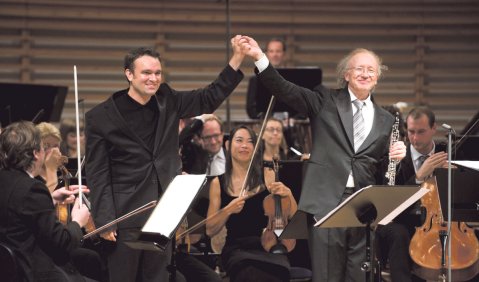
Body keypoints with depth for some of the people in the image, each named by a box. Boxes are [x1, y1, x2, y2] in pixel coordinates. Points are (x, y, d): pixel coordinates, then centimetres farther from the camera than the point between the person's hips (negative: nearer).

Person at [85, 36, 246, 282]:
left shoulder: (167, 102, 7)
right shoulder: (101, 116, -7)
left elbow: (210, 98, 12)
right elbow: (97, 174, -7)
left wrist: (237, 58, 1)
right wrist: (104, 220, -13)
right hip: (127, 216, -5)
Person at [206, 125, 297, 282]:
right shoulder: (218, 184, 9)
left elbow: (294, 218, 9)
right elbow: (210, 230, 7)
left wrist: (288, 194, -10)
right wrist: (228, 210, -10)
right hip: (237, 249, -1)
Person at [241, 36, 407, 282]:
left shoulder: (385, 120, 14)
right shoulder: (325, 101, 6)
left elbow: (382, 173, 16)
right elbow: (285, 91, -5)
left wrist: (396, 157, -6)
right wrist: (259, 58, -17)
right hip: (326, 202, -3)